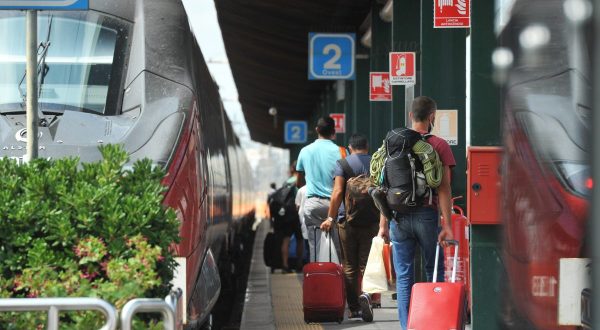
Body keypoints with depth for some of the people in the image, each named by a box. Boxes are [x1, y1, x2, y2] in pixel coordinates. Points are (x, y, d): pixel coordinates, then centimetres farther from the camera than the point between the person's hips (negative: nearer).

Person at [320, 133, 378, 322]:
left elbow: (338, 192, -14)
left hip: (348, 220, -1)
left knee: (350, 266, 8)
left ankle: (354, 308, 10)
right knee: (366, 263, 6)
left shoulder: (342, 164, -2)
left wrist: (330, 218, -10)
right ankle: (365, 295, -19)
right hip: (371, 221, 1)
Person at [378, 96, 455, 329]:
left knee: (403, 277, 5)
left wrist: (383, 223, 8)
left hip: (399, 217, 2)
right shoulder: (439, 146, -3)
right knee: (434, 274, 10)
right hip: (427, 215, -2)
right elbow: (444, 188, -8)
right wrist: (446, 225, -9)